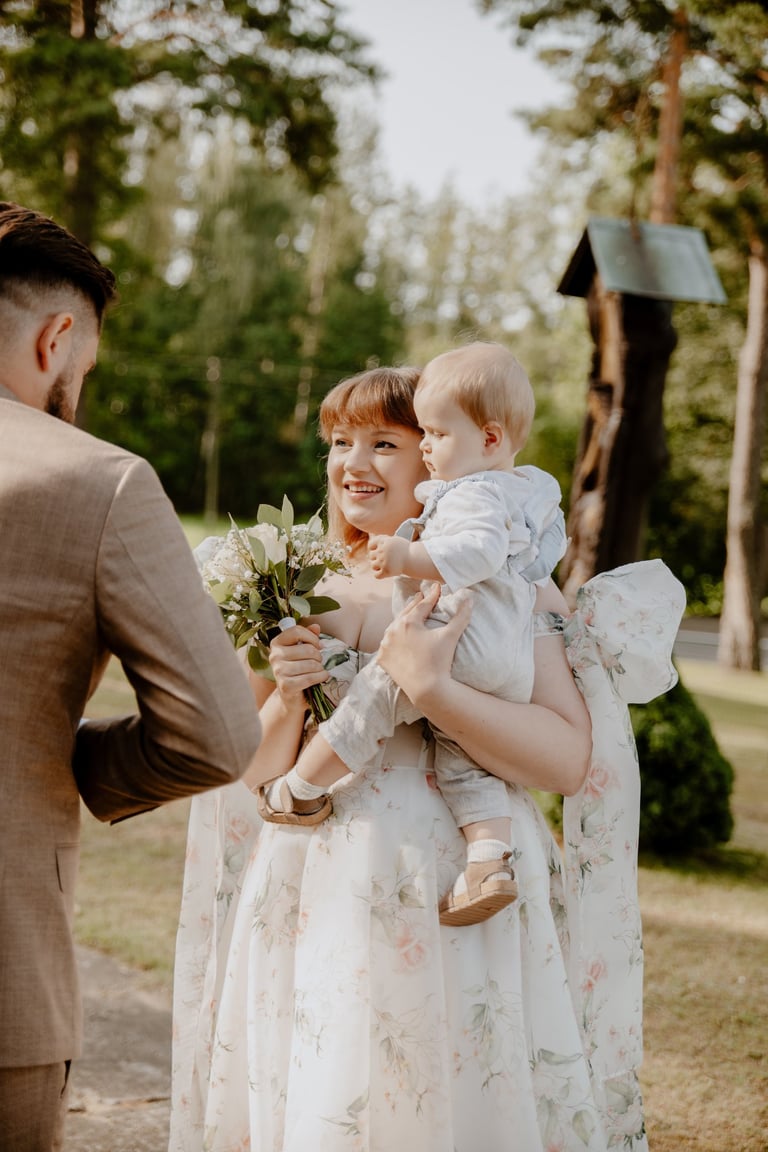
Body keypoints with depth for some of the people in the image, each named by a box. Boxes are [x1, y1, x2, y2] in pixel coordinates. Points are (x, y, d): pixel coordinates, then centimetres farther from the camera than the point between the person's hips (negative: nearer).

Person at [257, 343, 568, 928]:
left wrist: (410, 558, -34)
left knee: (371, 701, -3)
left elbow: (480, 550, -29)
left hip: (460, 645, -10)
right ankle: (492, 858, -2)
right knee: (464, 760, 11)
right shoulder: (519, 495, 21)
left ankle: (302, 790, 8)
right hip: (511, 668, 11)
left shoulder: (476, 494, -11)